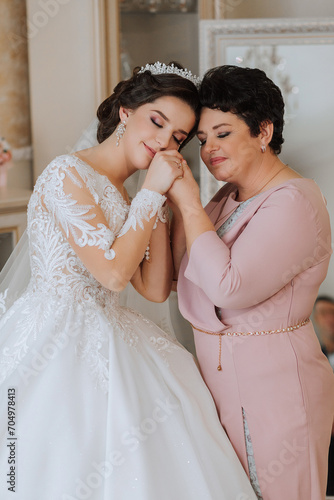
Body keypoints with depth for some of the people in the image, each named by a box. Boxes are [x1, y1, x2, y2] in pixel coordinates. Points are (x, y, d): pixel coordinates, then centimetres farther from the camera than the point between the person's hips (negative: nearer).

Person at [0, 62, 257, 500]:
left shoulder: (122, 198, 14)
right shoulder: (67, 173, -12)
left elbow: (155, 289, 6)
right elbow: (114, 273, -18)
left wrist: (160, 199, 2)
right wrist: (152, 193, -11)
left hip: (104, 341, 8)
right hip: (56, 344, -8)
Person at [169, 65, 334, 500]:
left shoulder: (294, 203, -18)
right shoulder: (231, 196, 9)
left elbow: (229, 287, -27)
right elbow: (180, 274, 10)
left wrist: (190, 203, -20)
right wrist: (176, 200, -1)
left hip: (274, 385, -8)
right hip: (224, 379, 8)